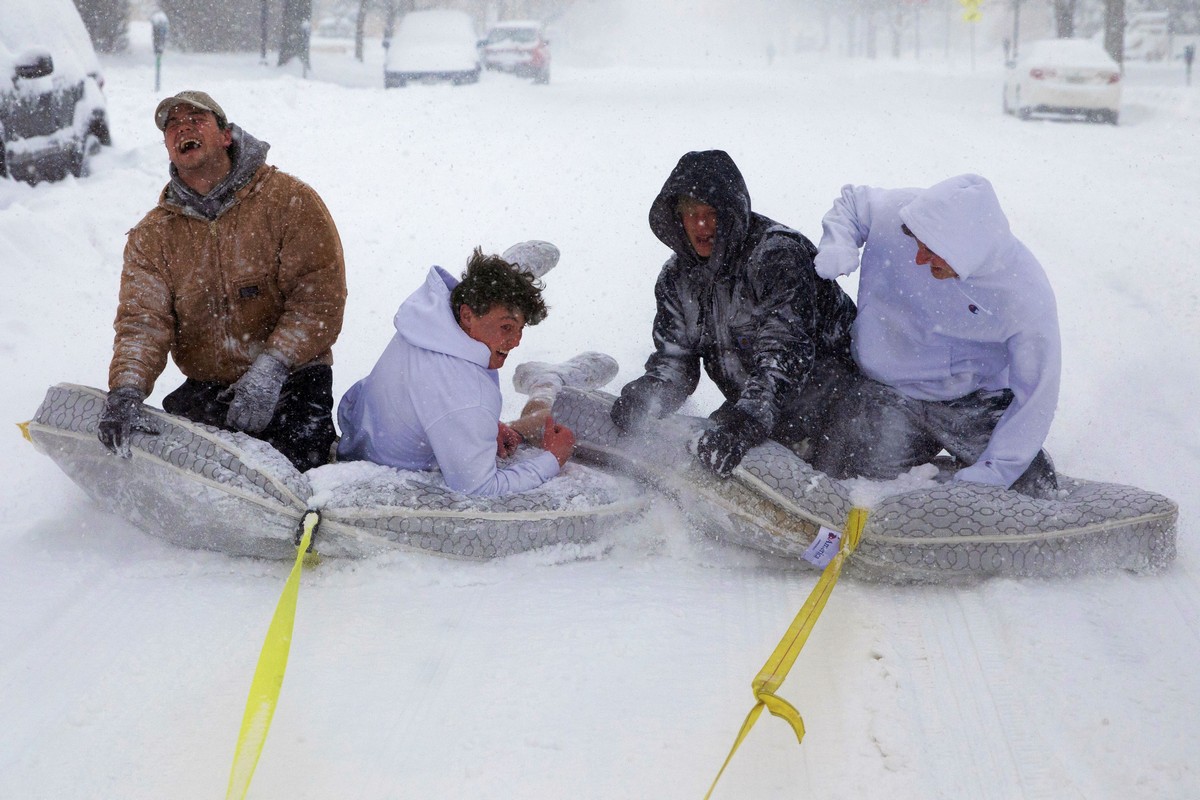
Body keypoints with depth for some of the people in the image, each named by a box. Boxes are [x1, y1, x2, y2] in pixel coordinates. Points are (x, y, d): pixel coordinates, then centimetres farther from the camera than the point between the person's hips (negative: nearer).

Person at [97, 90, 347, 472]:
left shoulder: (291, 201, -3)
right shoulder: (151, 236, 9)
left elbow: (320, 296, -11)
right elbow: (142, 319, -3)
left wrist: (270, 368, -24)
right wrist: (126, 390, -23)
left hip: (291, 382, -3)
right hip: (206, 389, 4)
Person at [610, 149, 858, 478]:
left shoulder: (776, 256, -20)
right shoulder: (677, 278, 4)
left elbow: (785, 353, -29)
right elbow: (674, 358, 5)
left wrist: (744, 424, -41)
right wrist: (644, 395, -19)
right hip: (752, 402, 7)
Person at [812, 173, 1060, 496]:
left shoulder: (1025, 293, -25)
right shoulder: (897, 213, -19)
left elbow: (1035, 393, -17)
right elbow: (852, 202, 5)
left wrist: (992, 473, -22)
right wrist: (838, 245, -16)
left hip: (978, 400, -1)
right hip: (889, 394, 1)